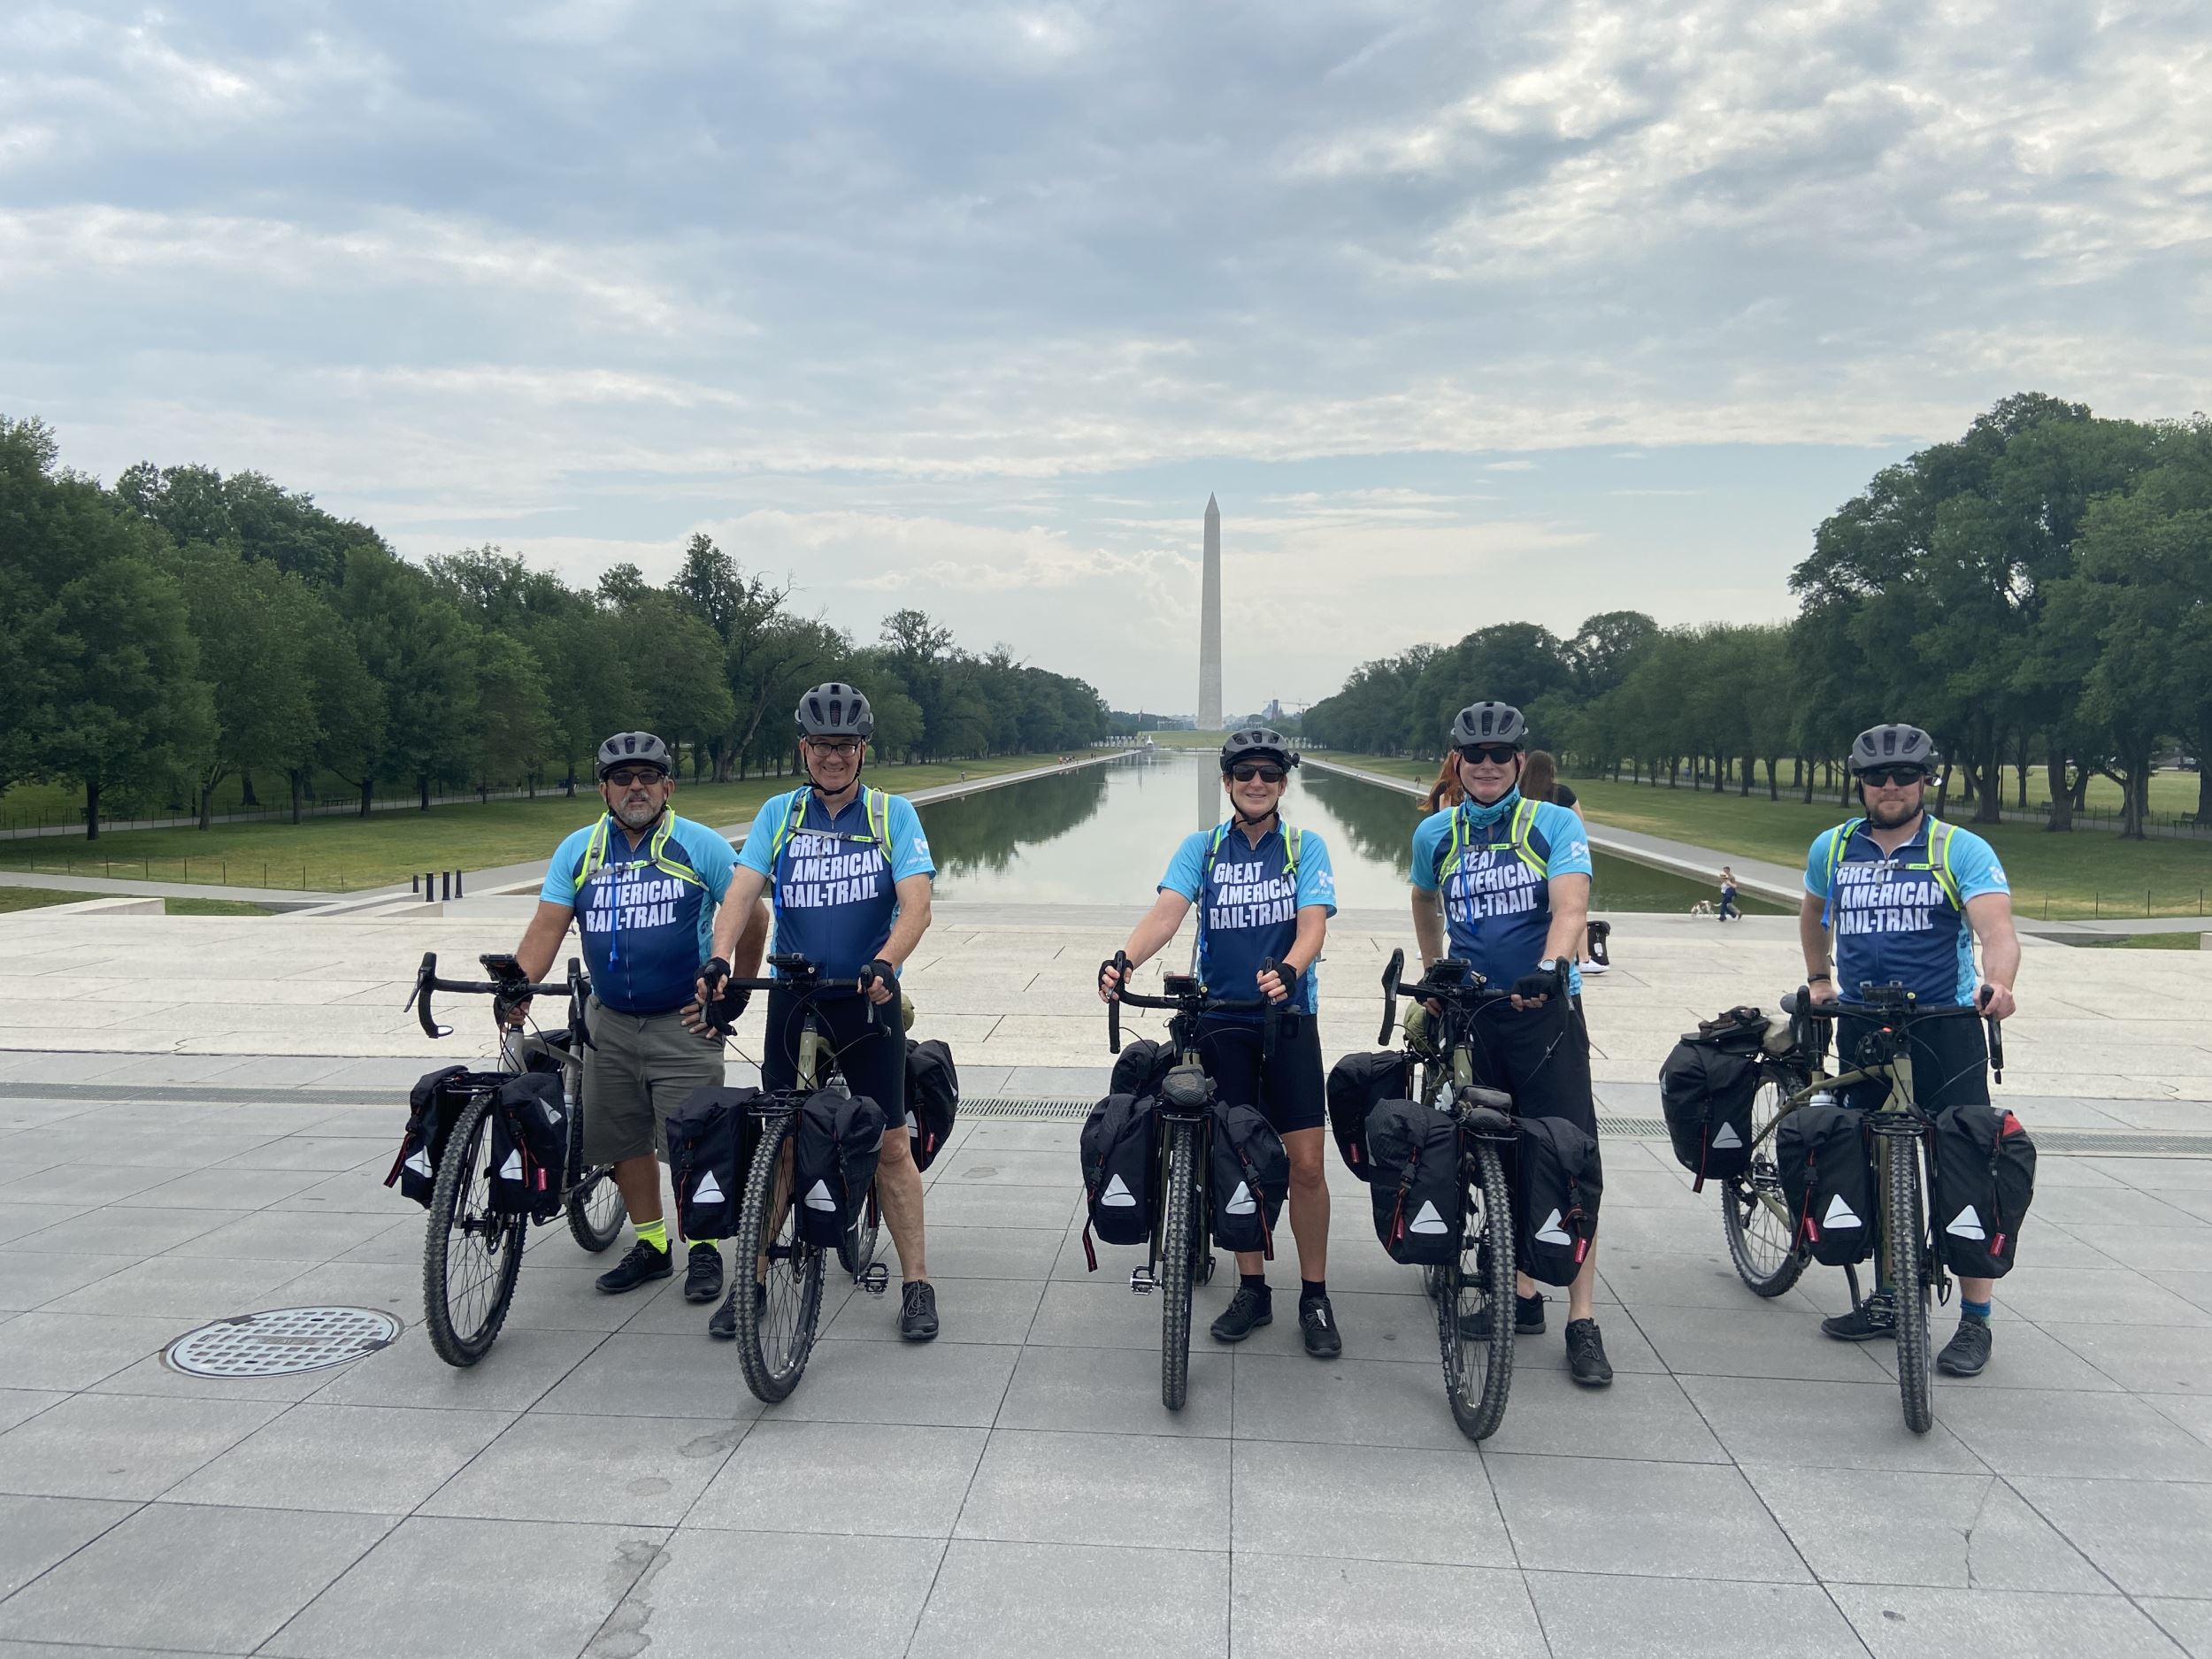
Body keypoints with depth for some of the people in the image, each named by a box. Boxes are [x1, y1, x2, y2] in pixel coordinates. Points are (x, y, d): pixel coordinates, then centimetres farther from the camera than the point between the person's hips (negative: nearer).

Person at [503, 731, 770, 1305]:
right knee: (625, 1141, 10)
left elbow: (753, 917, 2)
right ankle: (650, 1245, 26)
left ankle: (703, 1250, 12)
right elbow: (548, 924, -2)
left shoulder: (701, 846, -4)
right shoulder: (578, 850, 5)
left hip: (684, 1022, -4)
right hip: (610, 1023, 4)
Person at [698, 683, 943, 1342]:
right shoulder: (779, 815, 3)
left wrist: (884, 964, -32)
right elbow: (741, 891, -8)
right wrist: (719, 957, -27)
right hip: (793, 999, 2)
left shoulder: (893, 814, -2)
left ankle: (916, 1282, 13)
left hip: (867, 999, -2)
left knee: (889, 1144, 1)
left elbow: (916, 905, -13)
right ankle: (754, 1277, 19)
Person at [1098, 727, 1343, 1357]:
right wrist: (1122, 960, -32)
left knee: (1305, 1163, -3)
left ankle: (1315, 1297, 12)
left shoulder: (1306, 848, 1)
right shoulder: (1201, 848, 4)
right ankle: (1252, 1289, 22)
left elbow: (1312, 923, -14)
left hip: (1288, 1018, -1)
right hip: (1221, 1020, 1)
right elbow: (1167, 911, -12)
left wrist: (1287, 970, -36)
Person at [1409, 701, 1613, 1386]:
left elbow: (1571, 906, -21)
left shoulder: (1556, 824, -6)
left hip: (1546, 1008, -3)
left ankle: (1583, 1321, 0)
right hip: (1473, 1014, 4)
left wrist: (1551, 967, -38)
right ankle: (1522, 1295, 23)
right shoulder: (1434, 833, 5)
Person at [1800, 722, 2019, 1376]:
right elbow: (1813, 912, 26)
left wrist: (1997, 983, -39)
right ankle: (1887, 1299, 26)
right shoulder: (1832, 847, 6)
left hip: (1945, 1028, -4)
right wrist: (1818, 980, 21)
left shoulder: (1963, 851, -6)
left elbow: (1996, 929, -21)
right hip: (1861, 1029, 4)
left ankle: (1974, 1321, 7)